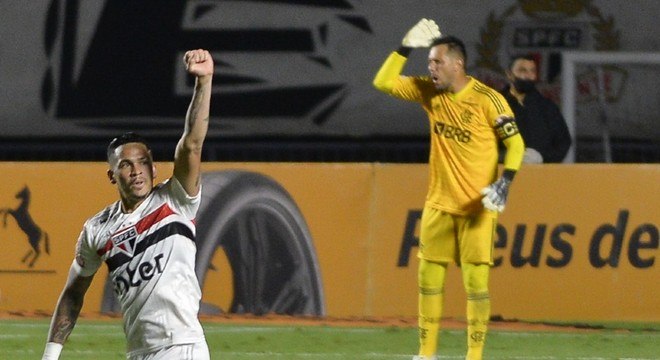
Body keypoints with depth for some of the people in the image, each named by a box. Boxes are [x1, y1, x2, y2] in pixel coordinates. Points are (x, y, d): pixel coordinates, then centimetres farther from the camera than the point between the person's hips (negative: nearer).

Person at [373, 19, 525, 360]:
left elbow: (515, 143, -9)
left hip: (477, 206, -5)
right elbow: (383, 82, 3)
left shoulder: (488, 100, -12)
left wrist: (504, 182, -22)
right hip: (439, 204, 5)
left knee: (476, 282, -7)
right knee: (428, 278, 7)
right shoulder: (430, 91, 4)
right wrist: (405, 47, -7)